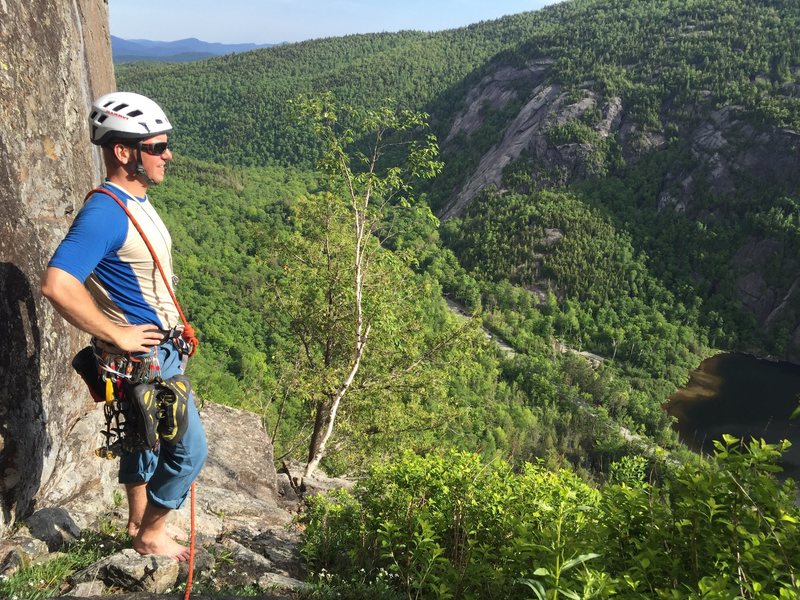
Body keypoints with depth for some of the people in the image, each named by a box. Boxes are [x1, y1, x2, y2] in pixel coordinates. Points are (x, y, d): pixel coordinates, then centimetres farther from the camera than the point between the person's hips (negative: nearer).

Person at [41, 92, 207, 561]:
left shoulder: (138, 202, 6)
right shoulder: (105, 212, -24)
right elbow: (57, 286, -34)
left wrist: (171, 335, 14)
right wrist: (117, 336, -25)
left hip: (159, 349, 9)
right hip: (147, 358, -9)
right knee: (190, 449, 2)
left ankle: (139, 522, 41)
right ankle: (150, 537, 22)